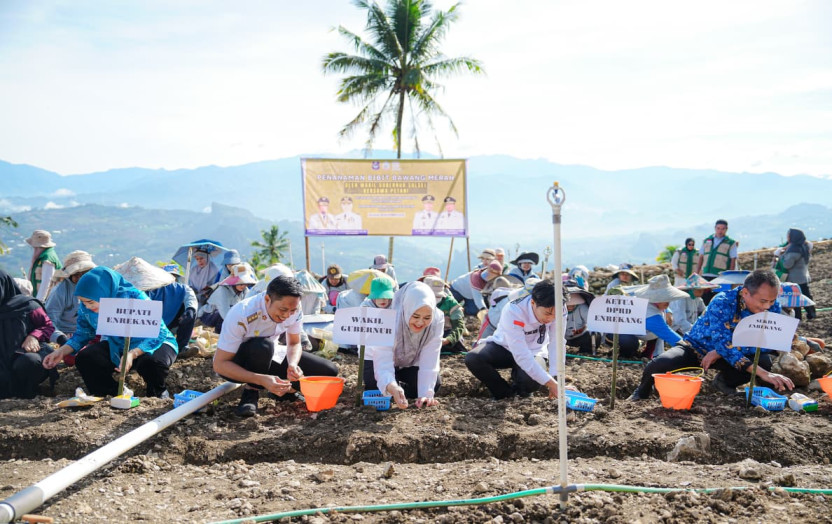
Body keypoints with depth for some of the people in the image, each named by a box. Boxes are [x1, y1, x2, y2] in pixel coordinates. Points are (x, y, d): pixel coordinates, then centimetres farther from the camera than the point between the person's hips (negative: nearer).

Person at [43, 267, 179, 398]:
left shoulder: (134, 298, -30)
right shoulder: (86, 308, -12)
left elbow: (158, 333, -30)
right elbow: (82, 334, 6)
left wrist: (133, 354, -45)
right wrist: (61, 351, -12)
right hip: (118, 347, 6)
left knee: (151, 361, -38)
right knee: (84, 359, -16)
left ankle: (159, 393, -4)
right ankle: (115, 395, 2)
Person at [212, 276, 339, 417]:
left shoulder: (294, 310, -18)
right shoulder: (241, 315, -34)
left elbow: (294, 344, -4)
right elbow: (219, 364, -31)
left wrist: (292, 365, -28)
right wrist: (262, 379, -43)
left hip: (266, 357, 5)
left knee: (329, 371, -10)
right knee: (263, 346, -40)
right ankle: (251, 392, -17)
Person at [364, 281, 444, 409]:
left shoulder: (437, 320, -32)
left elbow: (429, 362, -32)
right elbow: (383, 363, -45)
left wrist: (426, 394, -44)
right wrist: (392, 387, -65)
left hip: (409, 362, 3)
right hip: (377, 359, -3)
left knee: (434, 384, -14)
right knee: (378, 390, -26)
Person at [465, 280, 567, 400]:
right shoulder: (513, 312, -36)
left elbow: (557, 344, -25)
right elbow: (521, 356, -40)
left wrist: (556, 380, -37)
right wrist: (550, 383, -44)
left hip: (533, 352, 1)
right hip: (503, 347, -1)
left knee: (530, 380, -34)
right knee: (472, 358, -32)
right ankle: (504, 393, -6)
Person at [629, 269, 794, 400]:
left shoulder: (772, 307, -16)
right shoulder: (722, 303, -30)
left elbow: (765, 345, -19)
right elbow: (723, 344, -38)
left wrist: (719, 352, -28)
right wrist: (763, 374, -47)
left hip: (725, 354, 4)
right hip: (695, 347, -4)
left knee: (765, 360, -26)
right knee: (660, 364, -33)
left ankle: (725, 381, 7)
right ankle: (643, 391, 4)